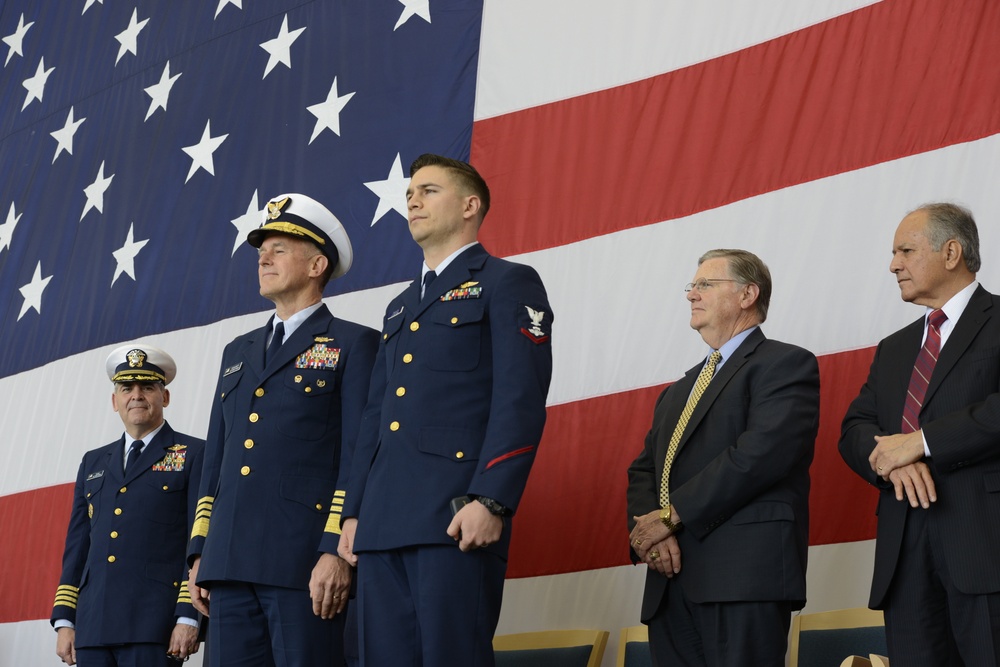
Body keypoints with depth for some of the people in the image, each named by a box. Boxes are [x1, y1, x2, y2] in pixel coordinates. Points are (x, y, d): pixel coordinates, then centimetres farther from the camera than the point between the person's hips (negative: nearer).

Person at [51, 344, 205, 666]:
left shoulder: (195, 456, 5)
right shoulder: (93, 463, 21)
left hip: (155, 627, -5)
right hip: (93, 625, 5)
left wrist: (189, 618, -11)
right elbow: (77, 546, 18)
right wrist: (64, 621, 10)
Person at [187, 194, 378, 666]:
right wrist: (199, 552, 15)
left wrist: (338, 550, -15)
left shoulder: (353, 344, 4)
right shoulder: (239, 352, 24)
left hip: (306, 563, -6)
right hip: (231, 563, 6)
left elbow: (358, 455, -6)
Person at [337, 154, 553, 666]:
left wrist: (489, 501, -19)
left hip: (457, 517, -7)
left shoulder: (508, 283, 4)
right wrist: (354, 511, 15)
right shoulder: (400, 307, 28)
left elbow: (520, 402, -9)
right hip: (383, 524, 7)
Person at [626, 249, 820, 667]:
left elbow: (763, 452, -14)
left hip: (745, 574, -7)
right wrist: (650, 535, -3)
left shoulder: (786, 364, 2)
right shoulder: (677, 393, 27)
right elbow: (643, 471, 18)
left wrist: (672, 514, -13)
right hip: (671, 584, 7)